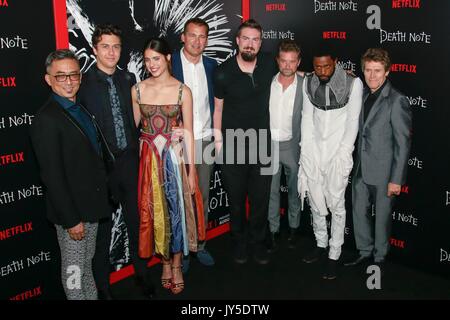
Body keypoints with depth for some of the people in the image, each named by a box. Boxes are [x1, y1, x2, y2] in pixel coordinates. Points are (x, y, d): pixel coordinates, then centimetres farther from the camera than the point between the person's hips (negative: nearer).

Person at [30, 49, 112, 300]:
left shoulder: (82, 109, 7)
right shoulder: (47, 119, -20)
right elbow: (53, 177, -22)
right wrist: (71, 220, -21)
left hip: (92, 205, 8)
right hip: (72, 212, -8)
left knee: (87, 262, 24)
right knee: (74, 269, 9)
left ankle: (93, 296, 41)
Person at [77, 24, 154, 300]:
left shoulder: (128, 79, 6)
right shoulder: (84, 83, -10)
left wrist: (137, 149, 4)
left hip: (129, 160, 5)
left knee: (137, 220, 16)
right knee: (103, 225, 9)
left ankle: (141, 272, 37)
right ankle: (103, 284, 27)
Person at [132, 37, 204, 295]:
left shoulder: (182, 90, -5)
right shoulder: (137, 90, 1)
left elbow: (188, 132, -3)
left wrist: (191, 169, -5)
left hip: (175, 156, -2)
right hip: (148, 158, 2)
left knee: (177, 210, 6)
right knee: (155, 211, 11)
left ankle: (177, 265, 25)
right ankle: (165, 261, 30)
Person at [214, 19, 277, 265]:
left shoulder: (269, 64, -2)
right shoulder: (223, 72, -9)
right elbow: (218, 108, 0)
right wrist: (218, 140, 0)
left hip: (262, 143, 2)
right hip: (233, 145, -2)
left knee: (261, 197, 9)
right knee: (236, 198, 11)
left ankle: (258, 242, 29)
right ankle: (239, 242, 31)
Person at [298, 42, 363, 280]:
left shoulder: (353, 83, -10)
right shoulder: (308, 82, 2)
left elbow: (353, 121, -8)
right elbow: (307, 117, 6)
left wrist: (343, 155, -12)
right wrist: (306, 150, 0)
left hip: (338, 152, -4)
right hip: (313, 151, 4)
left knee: (336, 204, 0)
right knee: (315, 202, 11)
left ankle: (334, 254, 12)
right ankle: (321, 244, 30)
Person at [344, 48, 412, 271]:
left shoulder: (397, 101, -15)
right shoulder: (364, 95, 7)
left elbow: (403, 143, -15)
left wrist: (396, 179, -16)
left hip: (383, 172, -6)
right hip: (361, 169, 6)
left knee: (382, 216, 9)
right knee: (359, 212, 15)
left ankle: (379, 257, 26)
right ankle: (365, 252, 33)